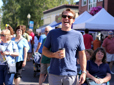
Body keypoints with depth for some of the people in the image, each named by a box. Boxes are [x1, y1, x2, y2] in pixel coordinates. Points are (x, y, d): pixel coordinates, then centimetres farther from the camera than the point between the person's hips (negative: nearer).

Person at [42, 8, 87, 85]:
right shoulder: (52, 33, 4)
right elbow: (44, 50, 8)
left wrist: (84, 72, -1)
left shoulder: (78, 35, 2)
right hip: (54, 75, 1)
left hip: (71, 75, 0)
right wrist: (54, 55, -12)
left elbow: (82, 55, 6)